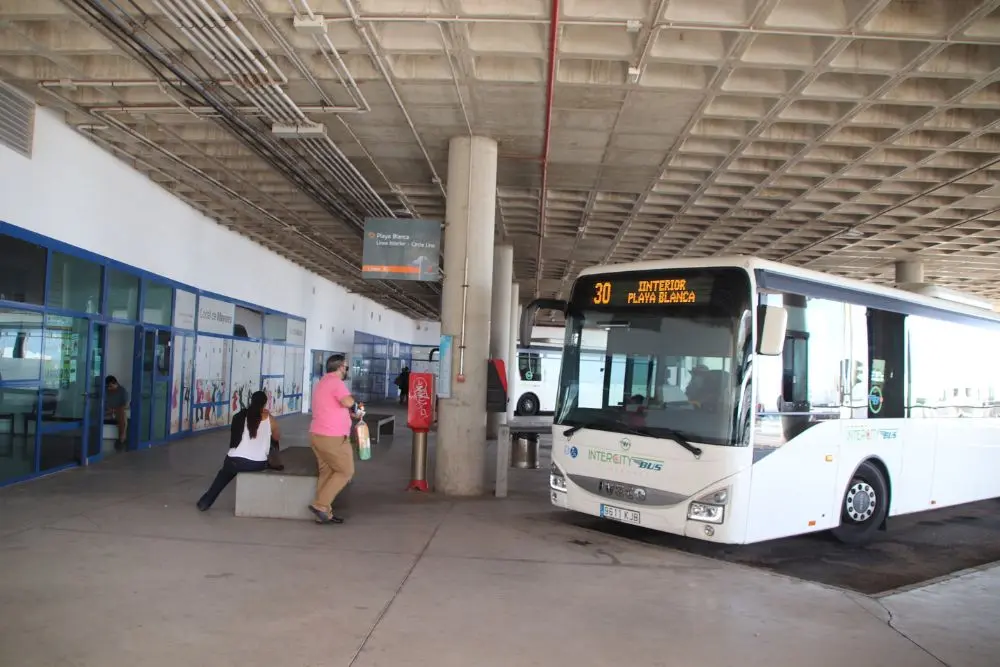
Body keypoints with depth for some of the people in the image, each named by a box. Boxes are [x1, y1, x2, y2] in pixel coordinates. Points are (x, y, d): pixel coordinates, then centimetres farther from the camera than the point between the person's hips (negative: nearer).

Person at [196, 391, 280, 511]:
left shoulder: (240, 416, 4)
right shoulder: (269, 419, 1)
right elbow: (277, 437, 17)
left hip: (236, 461, 1)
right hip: (258, 464, -1)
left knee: (224, 474, 34)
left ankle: (205, 501, 35)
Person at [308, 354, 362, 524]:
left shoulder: (323, 382, 19)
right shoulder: (336, 382, -14)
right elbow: (348, 402, -30)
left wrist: (353, 414, 20)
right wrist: (355, 407, -8)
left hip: (318, 435, 10)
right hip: (333, 438, -10)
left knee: (326, 473, 12)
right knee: (345, 472, 1)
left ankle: (324, 513, 12)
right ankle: (320, 505, -3)